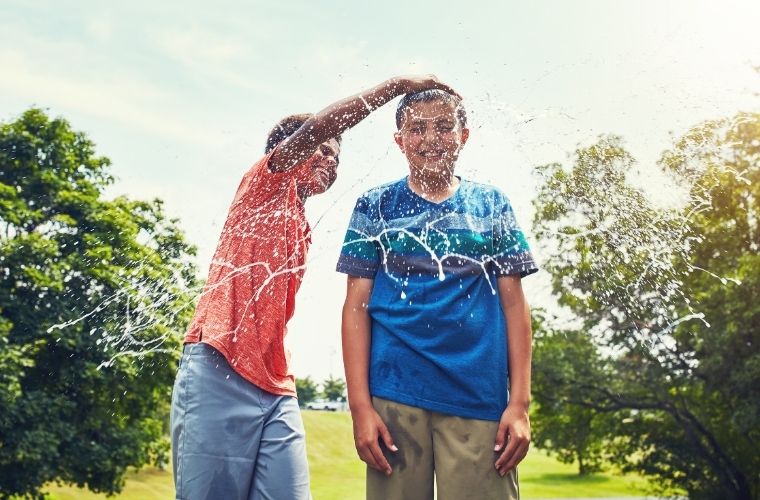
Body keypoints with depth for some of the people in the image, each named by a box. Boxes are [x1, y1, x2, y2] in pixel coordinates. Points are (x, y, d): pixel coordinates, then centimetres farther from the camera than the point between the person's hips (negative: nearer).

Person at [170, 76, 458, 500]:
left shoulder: (303, 230, 25)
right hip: (219, 375, -7)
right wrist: (400, 84, -7)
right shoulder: (266, 180, 7)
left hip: (276, 391, 8)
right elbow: (318, 125, -11)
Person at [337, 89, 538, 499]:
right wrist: (360, 405, -6)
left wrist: (520, 403, -2)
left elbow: (513, 303, 6)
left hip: (479, 396, 1)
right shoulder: (375, 206, 8)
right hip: (394, 395, 0)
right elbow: (356, 307, 3)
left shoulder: (492, 205, 10)